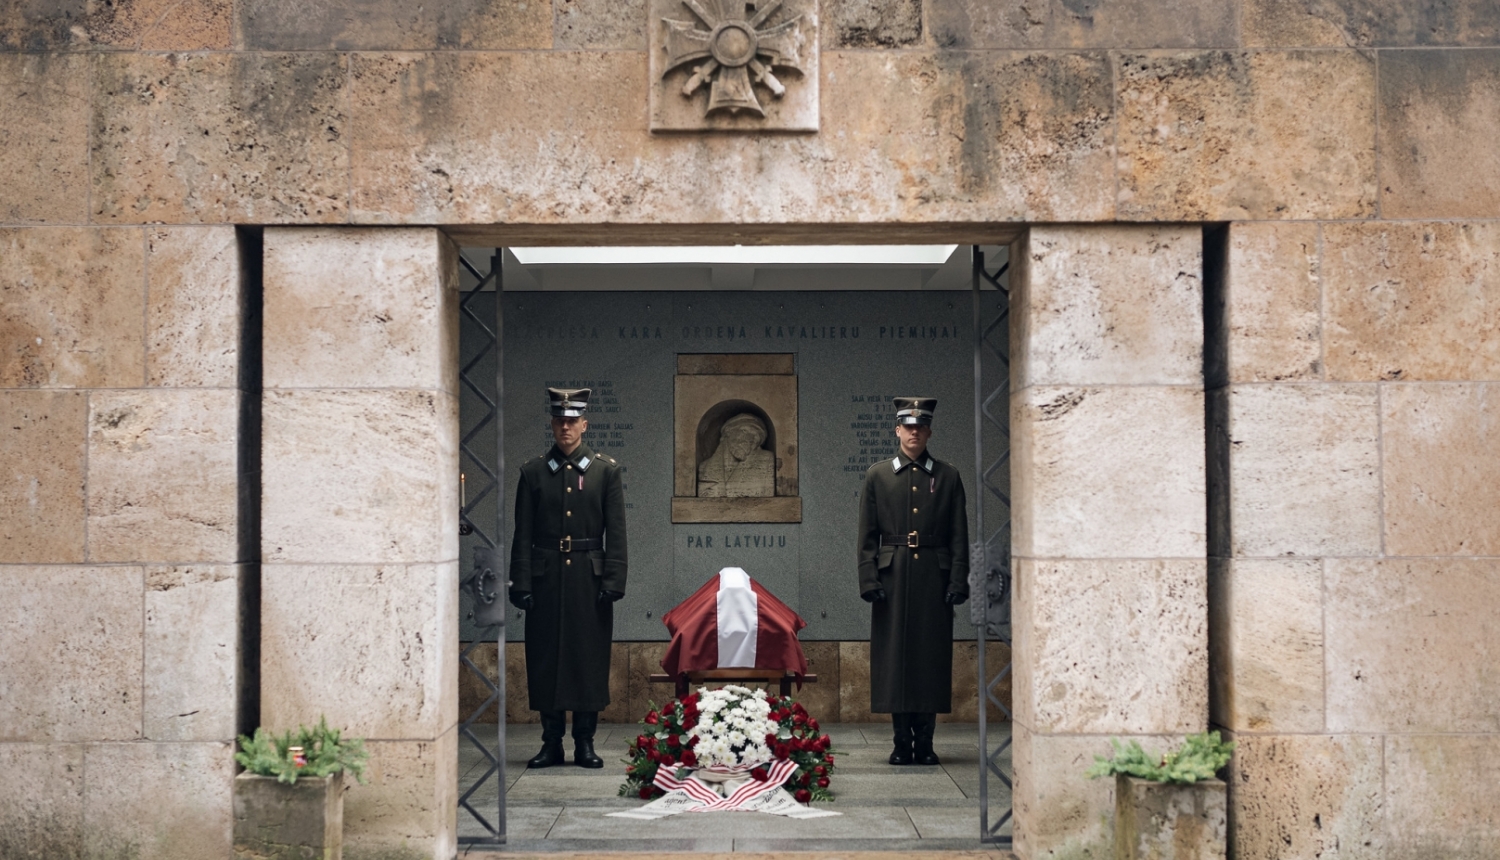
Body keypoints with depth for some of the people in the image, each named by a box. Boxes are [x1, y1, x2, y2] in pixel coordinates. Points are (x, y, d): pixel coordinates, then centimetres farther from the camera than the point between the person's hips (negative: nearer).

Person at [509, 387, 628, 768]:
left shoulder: (606, 471, 5)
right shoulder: (533, 472, 6)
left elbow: (616, 533, 2)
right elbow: (523, 534, 4)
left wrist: (613, 581, -7)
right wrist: (521, 584, -3)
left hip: (589, 577, -1)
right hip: (546, 578, 1)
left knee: (590, 659, 2)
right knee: (545, 659, 2)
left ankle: (585, 743, 10)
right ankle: (551, 743, 11)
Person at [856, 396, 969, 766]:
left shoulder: (948, 476, 9)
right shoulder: (877, 476, 8)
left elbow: (959, 536, 6)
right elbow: (867, 537, 5)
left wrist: (958, 582, -3)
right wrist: (869, 581, -4)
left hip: (934, 578, 0)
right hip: (892, 578, 0)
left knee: (932, 659, 1)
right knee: (894, 658, 0)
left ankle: (925, 743, 8)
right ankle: (902, 743, 7)